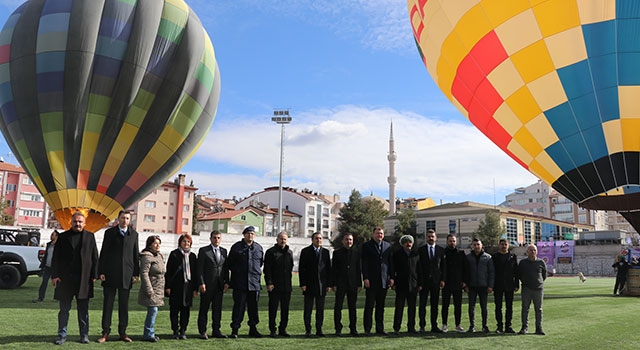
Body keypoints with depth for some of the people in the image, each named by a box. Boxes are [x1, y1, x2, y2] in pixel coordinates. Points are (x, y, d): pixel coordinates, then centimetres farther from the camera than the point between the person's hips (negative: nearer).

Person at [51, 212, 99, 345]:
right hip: (65, 278, 0)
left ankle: (84, 335, 13)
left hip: (84, 279, 0)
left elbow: (95, 257, 6)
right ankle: (62, 335, 15)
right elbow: (56, 257, 5)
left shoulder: (90, 237, 8)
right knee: (64, 309, 7)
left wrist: (94, 275, 0)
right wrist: (55, 275, -3)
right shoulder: (63, 237, 7)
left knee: (83, 309, 6)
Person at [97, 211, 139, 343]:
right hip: (110, 274, -1)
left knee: (124, 305, 7)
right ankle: (105, 332, 10)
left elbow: (135, 254, 8)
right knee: (108, 304, 3)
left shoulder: (134, 234, 8)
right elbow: (103, 253, 2)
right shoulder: (109, 232, 3)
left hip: (126, 275, 1)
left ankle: (123, 332, 15)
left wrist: (136, 273, 4)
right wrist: (101, 272, -5)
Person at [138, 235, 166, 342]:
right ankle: (148, 334, -1)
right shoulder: (147, 257, -12)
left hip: (158, 290, 9)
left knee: (153, 311, 12)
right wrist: (149, 290, -21)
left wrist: (163, 289, 21)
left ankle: (149, 332, 21)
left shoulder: (159, 256, 17)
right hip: (152, 290, -9)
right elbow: (144, 274, -18)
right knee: (153, 310, -10)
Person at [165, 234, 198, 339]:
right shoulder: (174, 254, 1)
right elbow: (168, 271, -1)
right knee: (174, 309, 3)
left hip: (188, 286, 3)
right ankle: (175, 331, 12)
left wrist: (195, 288, 6)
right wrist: (168, 286, -7)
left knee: (186, 309, 5)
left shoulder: (192, 256, 11)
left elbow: (195, 272, 11)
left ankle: (183, 331, 13)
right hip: (175, 287, -3)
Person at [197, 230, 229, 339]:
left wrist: (226, 282, 5)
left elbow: (226, 268, 13)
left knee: (217, 309, 8)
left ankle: (216, 330, 16)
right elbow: (199, 268, -6)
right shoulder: (203, 250, -2)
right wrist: (201, 283, -13)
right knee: (204, 309, 3)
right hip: (207, 285, -4)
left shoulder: (224, 251, 11)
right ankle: (202, 331, 10)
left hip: (219, 285, 4)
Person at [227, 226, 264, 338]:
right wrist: (236, 272, 4)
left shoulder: (258, 248, 10)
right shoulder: (236, 247, 1)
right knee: (239, 306, -3)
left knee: (253, 306, 9)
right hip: (239, 283, -3)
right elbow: (230, 263, 7)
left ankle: (253, 329, 19)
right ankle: (235, 330, 4)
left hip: (254, 282, 3)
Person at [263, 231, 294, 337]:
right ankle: (272, 330, 8)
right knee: (273, 309, 0)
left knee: (285, 309, 8)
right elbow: (267, 269, -6)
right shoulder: (270, 252, -2)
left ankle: (282, 329, 17)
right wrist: (269, 283, -14)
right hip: (274, 286, -5)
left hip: (287, 286, 5)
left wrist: (289, 282, 13)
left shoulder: (289, 252, 14)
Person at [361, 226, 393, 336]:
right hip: (371, 281, -4)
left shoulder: (387, 246, 12)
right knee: (369, 306, 0)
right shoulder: (367, 245, 1)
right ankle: (367, 329, 6)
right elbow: (364, 263, -4)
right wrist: (365, 278, -11)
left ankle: (380, 328, 15)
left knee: (381, 306, 8)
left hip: (384, 281, 4)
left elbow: (390, 262, 12)